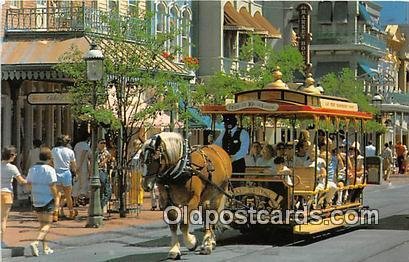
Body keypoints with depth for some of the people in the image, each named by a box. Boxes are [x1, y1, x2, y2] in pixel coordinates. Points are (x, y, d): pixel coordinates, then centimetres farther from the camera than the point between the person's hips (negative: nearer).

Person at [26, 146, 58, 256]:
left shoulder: (32, 169, 3)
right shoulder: (50, 170, -15)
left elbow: (29, 183, 10)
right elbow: (53, 186, -16)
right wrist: (56, 198, -6)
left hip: (36, 201, 6)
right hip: (48, 200, -6)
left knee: (42, 224, 18)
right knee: (47, 224, -1)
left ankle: (46, 247, 20)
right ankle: (36, 243, -21)